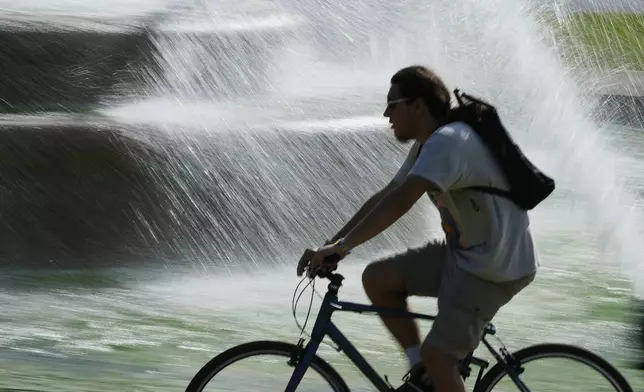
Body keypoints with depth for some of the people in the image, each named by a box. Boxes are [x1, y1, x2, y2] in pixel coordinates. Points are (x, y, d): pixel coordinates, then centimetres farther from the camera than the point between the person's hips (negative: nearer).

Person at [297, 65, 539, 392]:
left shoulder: (447, 141, -23)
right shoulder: (428, 146, 9)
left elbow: (401, 201, -33)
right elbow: (384, 197, 11)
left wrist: (341, 246, -33)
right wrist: (331, 245, 3)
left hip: (493, 268, -10)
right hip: (461, 253, 10)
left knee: (436, 355, -15)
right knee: (376, 278, 2)